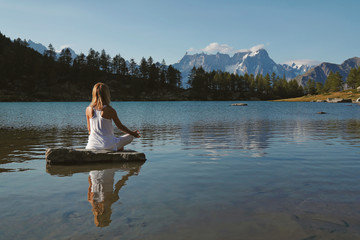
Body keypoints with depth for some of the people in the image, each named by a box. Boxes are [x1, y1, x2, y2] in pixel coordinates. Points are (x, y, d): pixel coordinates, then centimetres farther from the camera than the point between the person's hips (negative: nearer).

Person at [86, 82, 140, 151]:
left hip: (92, 146, 4)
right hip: (108, 145, -4)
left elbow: (89, 129, 7)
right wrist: (132, 133, 15)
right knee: (130, 137, 18)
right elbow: (120, 126, -1)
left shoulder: (89, 109, -3)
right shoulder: (110, 110, -12)